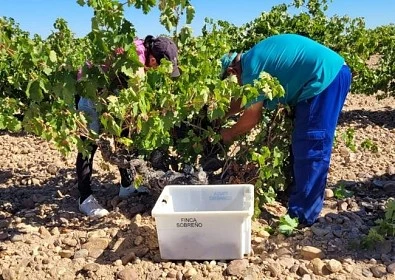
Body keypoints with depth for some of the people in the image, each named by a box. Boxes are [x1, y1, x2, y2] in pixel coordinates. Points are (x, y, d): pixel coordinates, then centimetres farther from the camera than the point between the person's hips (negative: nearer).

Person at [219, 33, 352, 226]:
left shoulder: (251, 66, -12)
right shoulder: (255, 58, 17)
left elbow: (252, 116, -8)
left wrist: (230, 134, 7)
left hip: (325, 78, -10)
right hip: (332, 74, 10)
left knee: (311, 148, -7)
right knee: (301, 144, 15)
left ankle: (301, 216, 2)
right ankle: (297, 198, 28)